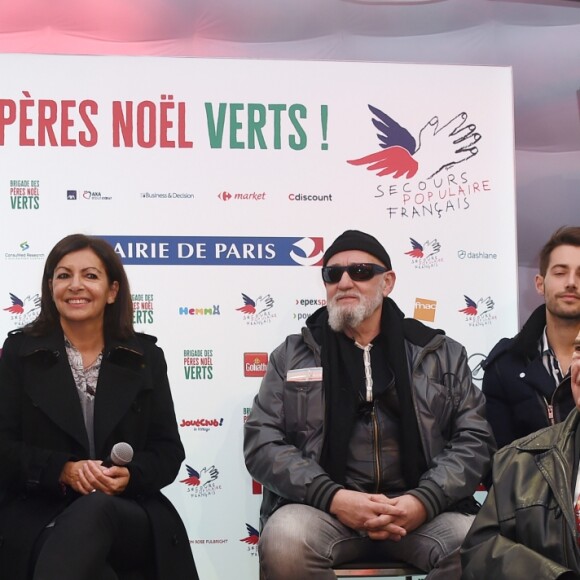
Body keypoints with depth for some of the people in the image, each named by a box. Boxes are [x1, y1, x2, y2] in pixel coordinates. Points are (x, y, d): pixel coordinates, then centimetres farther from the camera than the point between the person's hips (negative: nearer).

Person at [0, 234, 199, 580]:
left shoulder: (146, 357, 11)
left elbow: (169, 451, 9)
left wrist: (130, 475, -14)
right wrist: (63, 471, -16)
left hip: (132, 515, 2)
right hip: (39, 517, -1)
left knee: (95, 511, -38)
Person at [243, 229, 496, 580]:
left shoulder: (442, 354, 12)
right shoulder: (292, 356, 11)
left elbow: (475, 438, 6)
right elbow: (262, 442, 2)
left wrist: (424, 501, -13)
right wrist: (333, 497, -14)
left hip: (425, 509, 1)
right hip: (323, 507, 0)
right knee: (285, 539, -33)